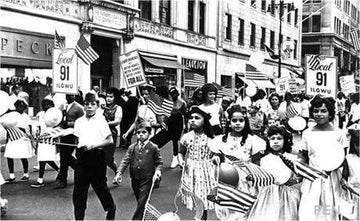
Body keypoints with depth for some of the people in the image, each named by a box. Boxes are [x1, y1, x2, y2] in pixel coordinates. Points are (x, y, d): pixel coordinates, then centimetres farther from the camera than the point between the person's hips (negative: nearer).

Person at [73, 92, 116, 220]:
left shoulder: (101, 120, -5)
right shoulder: (79, 122, 9)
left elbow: (110, 141, -8)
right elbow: (77, 140, 16)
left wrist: (93, 145, -17)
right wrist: (80, 147, -4)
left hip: (97, 156, -4)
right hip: (82, 156, 4)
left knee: (100, 186, 9)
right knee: (78, 191, 2)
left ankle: (111, 209, 34)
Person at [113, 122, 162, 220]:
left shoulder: (153, 147, -3)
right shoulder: (132, 147, 5)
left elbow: (159, 162, 4)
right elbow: (125, 161, 1)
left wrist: (158, 170, -15)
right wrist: (119, 172, -11)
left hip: (147, 180, -4)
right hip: (135, 180, 4)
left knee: (141, 203, -6)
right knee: (140, 202, 16)